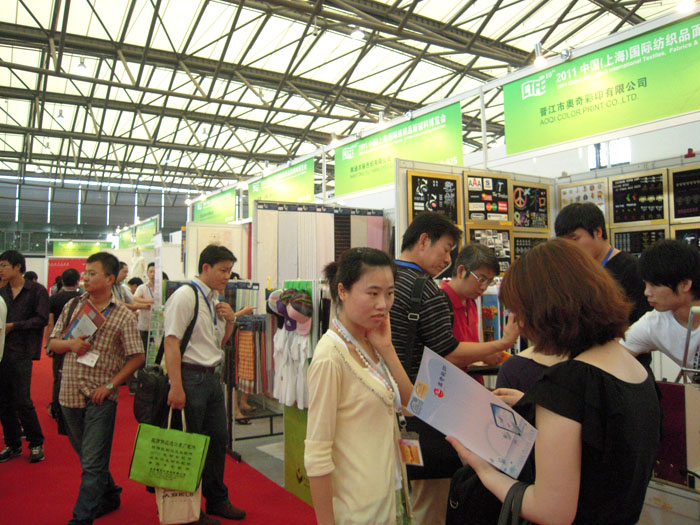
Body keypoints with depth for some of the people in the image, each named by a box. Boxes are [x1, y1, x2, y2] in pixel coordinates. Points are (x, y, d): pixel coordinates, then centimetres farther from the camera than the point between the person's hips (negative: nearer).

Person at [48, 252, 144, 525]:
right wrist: (70, 344, -11)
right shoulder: (72, 306, 6)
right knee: (85, 454, 19)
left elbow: (136, 357, -7)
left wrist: (110, 385, -13)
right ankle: (110, 496, 38)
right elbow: (53, 344, 11)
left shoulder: (123, 315, -7)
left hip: (100, 397, -5)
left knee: (92, 462, -2)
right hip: (70, 393, 5)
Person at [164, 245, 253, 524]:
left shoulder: (216, 299, 12)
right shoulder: (185, 296, -12)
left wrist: (229, 321, 1)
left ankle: (217, 500, 32)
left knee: (218, 438, 15)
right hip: (191, 376, -8)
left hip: (213, 376, 8)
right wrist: (176, 387, -23)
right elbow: (171, 342, -18)